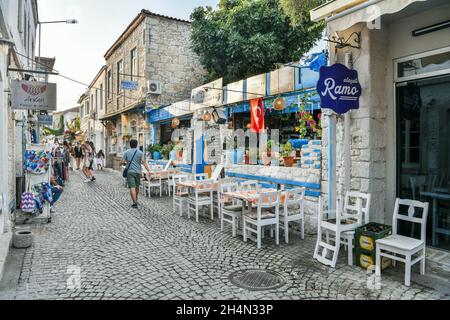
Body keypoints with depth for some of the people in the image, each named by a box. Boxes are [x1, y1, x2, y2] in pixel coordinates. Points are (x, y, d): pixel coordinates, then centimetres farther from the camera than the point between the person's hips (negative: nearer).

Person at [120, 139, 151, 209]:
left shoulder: (126, 152, 1)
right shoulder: (140, 152, 0)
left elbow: (122, 162, -1)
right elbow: (143, 162, -9)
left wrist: (124, 163, 22)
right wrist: (148, 170, -11)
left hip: (130, 172, -2)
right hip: (138, 172, 2)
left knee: (132, 187, -6)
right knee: (137, 187, 19)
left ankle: (135, 203, -15)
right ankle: (136, 200, 36)